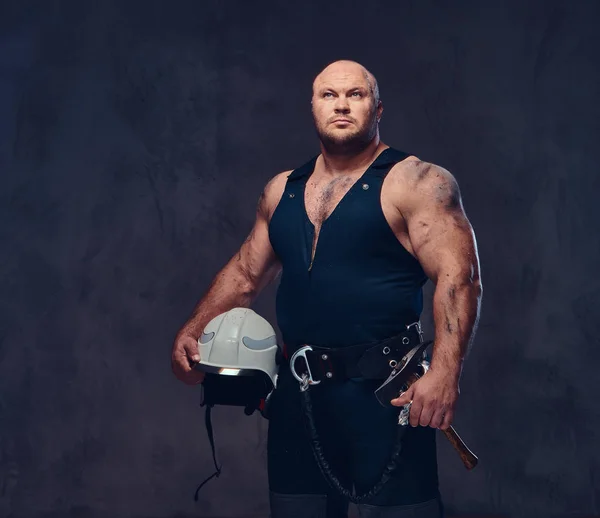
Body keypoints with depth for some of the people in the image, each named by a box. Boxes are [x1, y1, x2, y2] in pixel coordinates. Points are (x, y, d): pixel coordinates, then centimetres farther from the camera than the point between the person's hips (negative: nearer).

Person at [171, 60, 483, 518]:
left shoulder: (416, 183, -6)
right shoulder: (281, 191, 13)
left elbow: (459, 277, -15)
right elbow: (244, 273, 22)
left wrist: (444, 372, -27)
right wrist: (193, 333, 10)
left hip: (384, 394, -6)